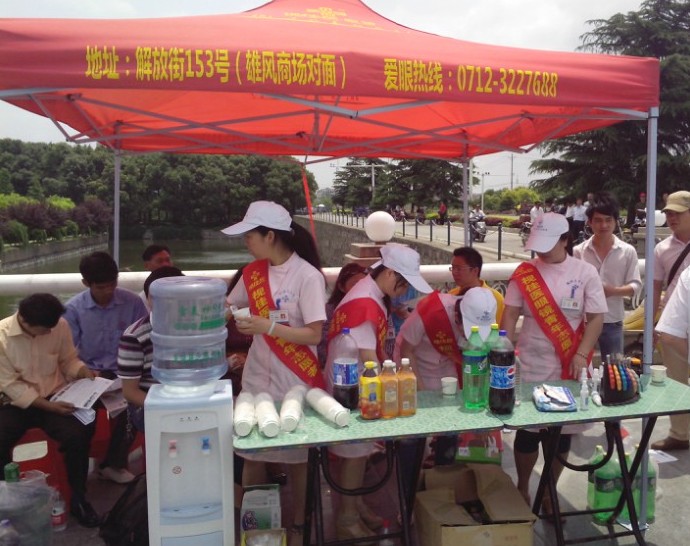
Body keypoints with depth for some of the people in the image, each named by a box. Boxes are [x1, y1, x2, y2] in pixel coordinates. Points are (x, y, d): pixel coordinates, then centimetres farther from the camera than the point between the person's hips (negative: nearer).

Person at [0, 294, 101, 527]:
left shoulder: (60, 325, -10)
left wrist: (84, 371, -17)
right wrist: (49, 406, -24)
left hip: (55, 397, 1)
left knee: (77, 435, -25)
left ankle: (78, 498, -4)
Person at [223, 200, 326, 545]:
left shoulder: (308, 276, -17)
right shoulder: (252, 272, 1)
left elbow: (314, 335, -19)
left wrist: (267, 327, -25)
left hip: (295, 383, -5)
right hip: (256, 380, 5)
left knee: (296, 459, 13)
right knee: (252, 455, 15)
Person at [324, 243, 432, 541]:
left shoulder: (373, 295, 5)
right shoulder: (365, 304, -27)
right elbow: (368, 359, -25)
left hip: (361, 382, 9)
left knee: (361, 449, 19)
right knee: (355, 452, 3)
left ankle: (356, 505, 34)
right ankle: (347, 520, 18)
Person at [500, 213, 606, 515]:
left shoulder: (585, 272, -3)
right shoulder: (525, 272, -2)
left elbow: (596, 318, -3)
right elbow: (510, 314, -3)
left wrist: (581, 355, -14)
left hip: (568, 366, 0)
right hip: (531, 365, 0)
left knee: (561, 431, 11)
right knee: (527, 430, 7)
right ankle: (522, 489, 29)